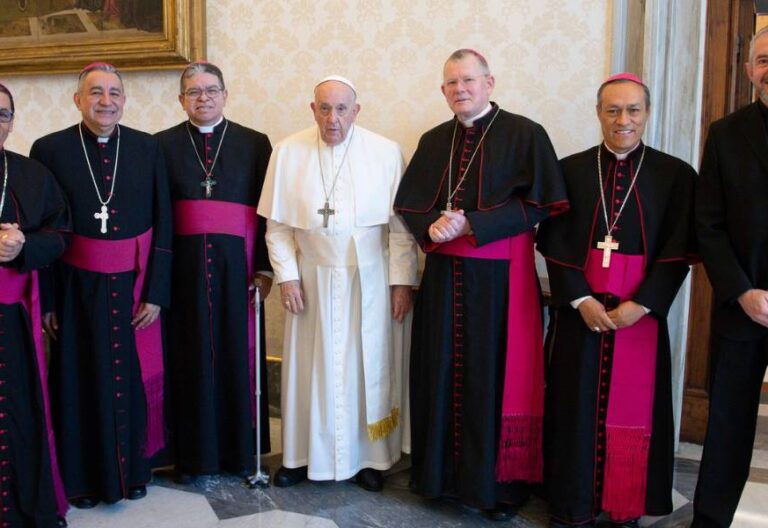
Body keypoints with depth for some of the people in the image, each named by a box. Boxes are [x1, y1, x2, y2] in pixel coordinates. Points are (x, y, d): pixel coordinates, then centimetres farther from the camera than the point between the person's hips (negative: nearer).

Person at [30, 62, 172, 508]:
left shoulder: (148, 148, -1)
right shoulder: (50, 150, -4)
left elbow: (163, 225, -1)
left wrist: (156, 293, -6)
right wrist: (46, 301, -7)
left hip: (134, 287, 1)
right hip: (76, 289, -1)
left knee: (134, 380, 11)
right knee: (81, 384, 10)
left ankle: (134, 469, 32)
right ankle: (84, 475, 31)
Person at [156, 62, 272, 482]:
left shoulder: (254, 144, 4)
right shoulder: (162, 145, 5)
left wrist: (264, 267, -5)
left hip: (236, 264, 0)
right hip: (183, 266, 0)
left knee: (237, 353, 6)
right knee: (189, 356, 5)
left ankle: (240, 448, 21)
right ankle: (192, 451, 19)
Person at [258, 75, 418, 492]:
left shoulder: (386, 152, -6)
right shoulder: (287, 152, -2)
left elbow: (401, 224, -4)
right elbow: (277, 224, 1)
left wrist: (402, 280, -6)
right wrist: (287, 275, -4)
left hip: (368, 280, -1)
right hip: (311, 279, 1)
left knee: (368, 364, 8)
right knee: (309, 366, 9)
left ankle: (369, 456, 23)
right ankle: (303, 454, 25)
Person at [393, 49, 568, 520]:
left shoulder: (524, 135, -3)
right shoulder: (434, 141, 12)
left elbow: (538, 204, -11)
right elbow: (409, 204, 12)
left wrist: (470, 224, -16)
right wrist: (431, 226, -11)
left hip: (498, 278, -4)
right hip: (443, 276, 5)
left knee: (495, 378, 2)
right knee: (441, 373, 11)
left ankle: (499, 481, 17)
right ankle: (440, 470, 27)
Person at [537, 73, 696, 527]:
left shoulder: (675, 174, 1)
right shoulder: (571, 170, 3)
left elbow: (677, 251, -3)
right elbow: (553, 242, -2)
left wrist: (640, 305, -13)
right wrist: (581, 300, -12)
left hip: (641, 312, 0)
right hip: (579, 309, 1)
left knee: (633, 409, 6)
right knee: (577, 406, 6)